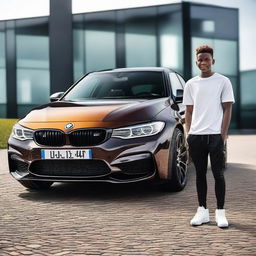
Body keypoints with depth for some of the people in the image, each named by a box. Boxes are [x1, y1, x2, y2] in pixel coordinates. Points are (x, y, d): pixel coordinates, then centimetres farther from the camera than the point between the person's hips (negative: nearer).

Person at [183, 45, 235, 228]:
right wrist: (189, 134, 4)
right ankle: (202, 211, 15)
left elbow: (227, 109, -1)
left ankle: (220, 212, 5)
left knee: (218, 173, -2)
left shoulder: (223, 81, 2)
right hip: (196, 135, 3)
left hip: (215, 134, -3)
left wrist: (223, 135, -9)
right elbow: (189, 112, 13)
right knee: (200, 173, 8)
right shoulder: (191, 84, 11)